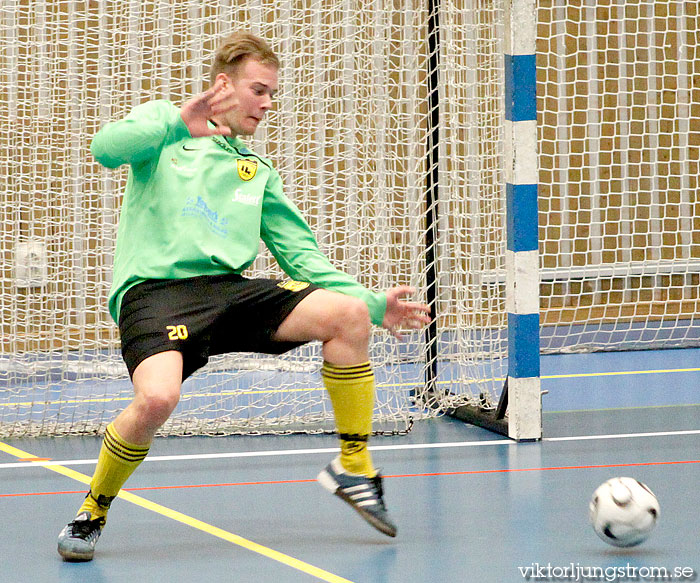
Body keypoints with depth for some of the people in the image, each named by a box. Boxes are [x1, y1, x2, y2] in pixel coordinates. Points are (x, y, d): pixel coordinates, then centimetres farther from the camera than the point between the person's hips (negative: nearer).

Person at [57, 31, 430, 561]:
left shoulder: (259, 172, 25)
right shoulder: (162, 122, 13)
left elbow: (302, 256, 21)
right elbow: (107, 149, -8)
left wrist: (374, 304, 9)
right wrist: (177, 125, -22)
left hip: (229, 289, 5)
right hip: (154, 288, -5)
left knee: (347, 313, -17)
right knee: (157, 398, -34)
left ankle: (353, 467, -2)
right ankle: (93, 510, -6)